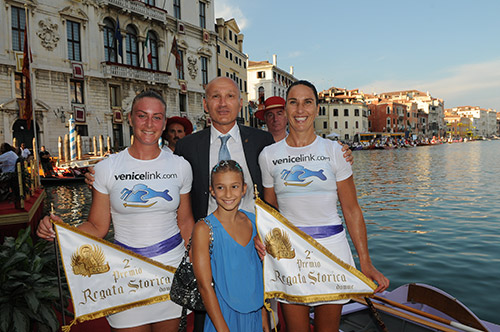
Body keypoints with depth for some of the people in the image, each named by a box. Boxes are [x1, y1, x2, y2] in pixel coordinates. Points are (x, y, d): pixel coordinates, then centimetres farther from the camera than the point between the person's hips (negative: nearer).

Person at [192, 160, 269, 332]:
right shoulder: (204, 229, -14)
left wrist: (264, 316, 7)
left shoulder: (253, 221, -1)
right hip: (223, 315, -4)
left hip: (254, 315, 4)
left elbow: (260, 273, 7)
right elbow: (205, 285, -14)